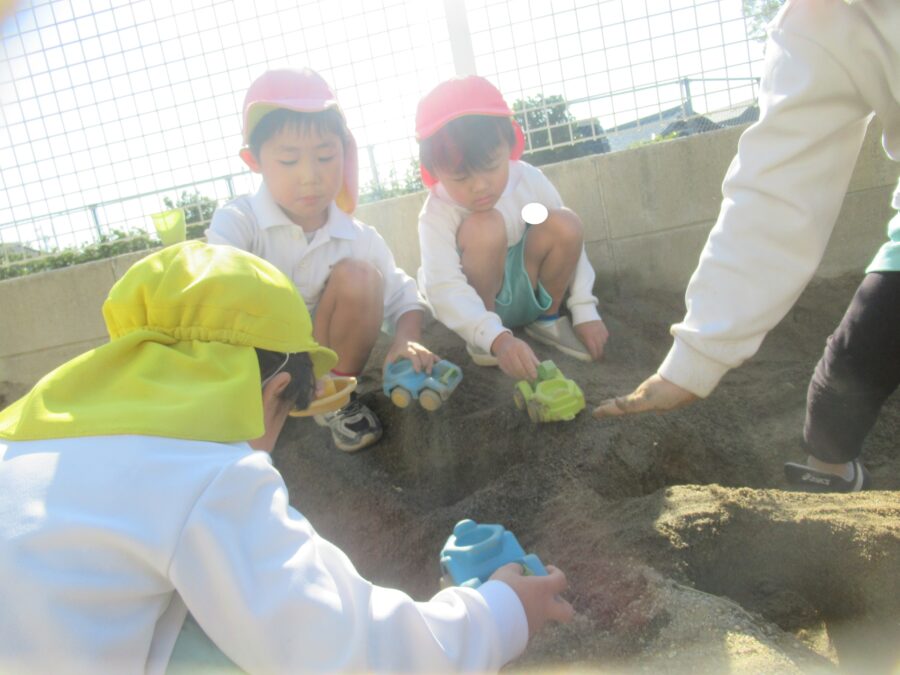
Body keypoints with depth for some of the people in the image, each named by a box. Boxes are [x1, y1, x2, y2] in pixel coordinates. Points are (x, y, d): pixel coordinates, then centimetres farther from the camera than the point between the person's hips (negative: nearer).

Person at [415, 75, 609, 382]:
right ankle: (481, 341, -14)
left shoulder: (530, 180, -13)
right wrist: (496, 338, -51)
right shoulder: (438, 215, -25)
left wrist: (585, 311, -8)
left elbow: (569, 242, -4)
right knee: (484, 228, -33)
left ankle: (547, 318, 0)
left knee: (564, 224, -22)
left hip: (527, 293, 4)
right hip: (474, 305, -4)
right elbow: (444, 289, -36)